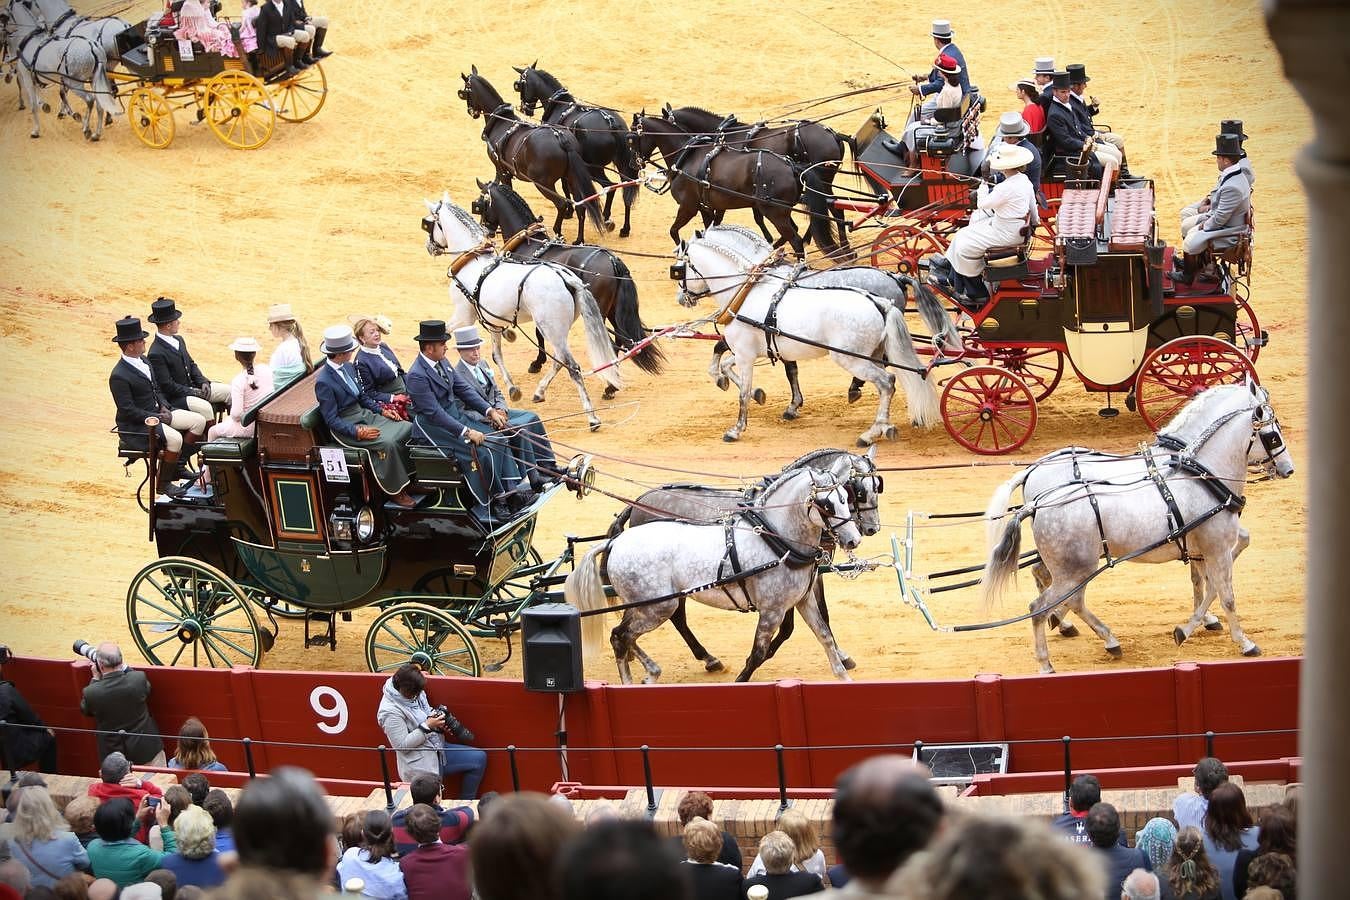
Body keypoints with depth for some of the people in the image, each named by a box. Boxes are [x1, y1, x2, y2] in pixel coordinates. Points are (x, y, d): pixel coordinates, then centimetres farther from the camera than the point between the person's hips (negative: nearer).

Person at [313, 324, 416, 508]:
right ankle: (395, 490, -14)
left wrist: (381, 411, 4)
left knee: (407, 428, -7)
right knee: (387, 443, -28)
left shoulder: (349, 367, 5)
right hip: (346, 427, -8)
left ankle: (409, 477, 2)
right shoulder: (323, 382, -20)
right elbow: (331, 420, -18)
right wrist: (358, 432, -27)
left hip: (364, 414, 8)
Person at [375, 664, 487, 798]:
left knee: (480, 758, 2)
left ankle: (467, 803, 13)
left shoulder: (415, 693, -1)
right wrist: (427, 726, -25)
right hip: (421, 764, -9)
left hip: (437, 748, 9)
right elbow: (402, 746, -23)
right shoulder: (390, 712, -25)